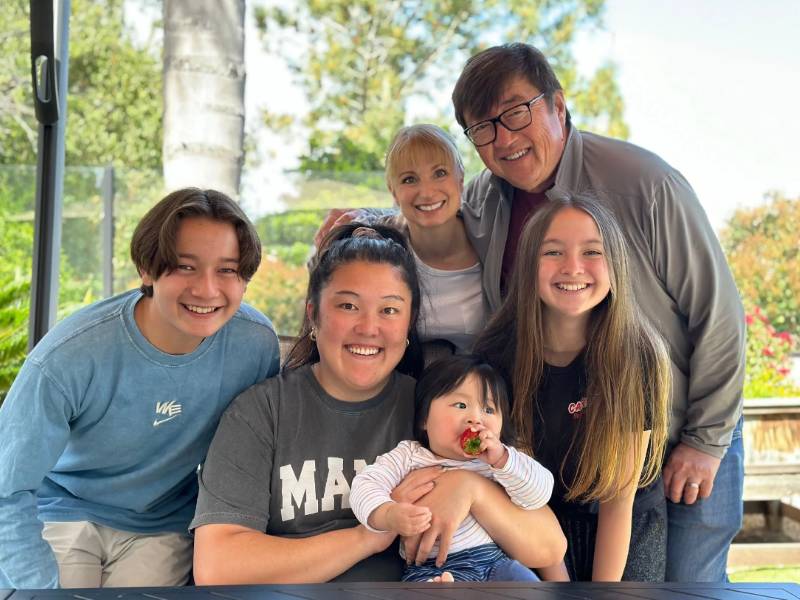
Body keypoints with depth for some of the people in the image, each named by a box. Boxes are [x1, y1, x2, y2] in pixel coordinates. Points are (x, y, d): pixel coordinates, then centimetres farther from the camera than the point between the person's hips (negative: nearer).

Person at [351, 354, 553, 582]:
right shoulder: (408, 456, 6)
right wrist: (388, 515, -29)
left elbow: (540, 492, 0)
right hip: (431, 568, -3)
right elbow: (366, 486, -5)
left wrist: (502, 459, -16)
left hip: (495, 561, 4)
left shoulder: (502, 458, 9)